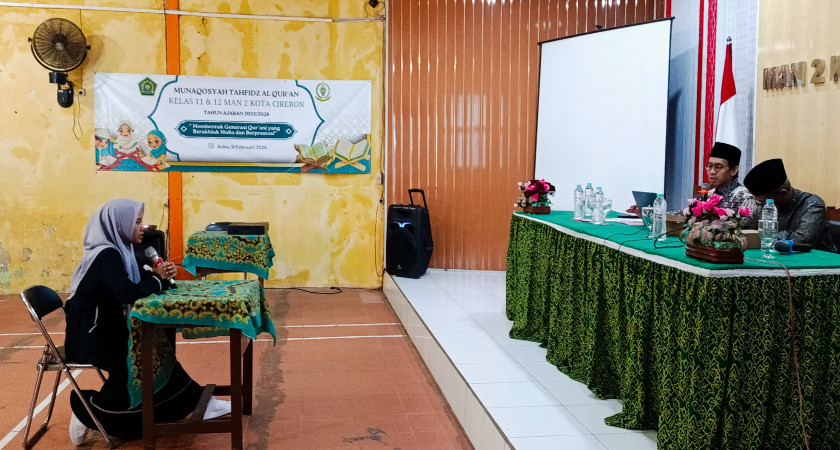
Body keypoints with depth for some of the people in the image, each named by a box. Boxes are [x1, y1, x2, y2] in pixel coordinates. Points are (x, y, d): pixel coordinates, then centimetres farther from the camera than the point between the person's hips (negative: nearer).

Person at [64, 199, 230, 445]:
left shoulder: (118, 249, 7)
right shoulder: (106, 255, -21)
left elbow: (141, 279, 10)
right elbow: (129, 292, -32)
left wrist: (162, 274, -12)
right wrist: (158, 278, -15)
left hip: (105, 329, 9)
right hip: (89, 336, -9)